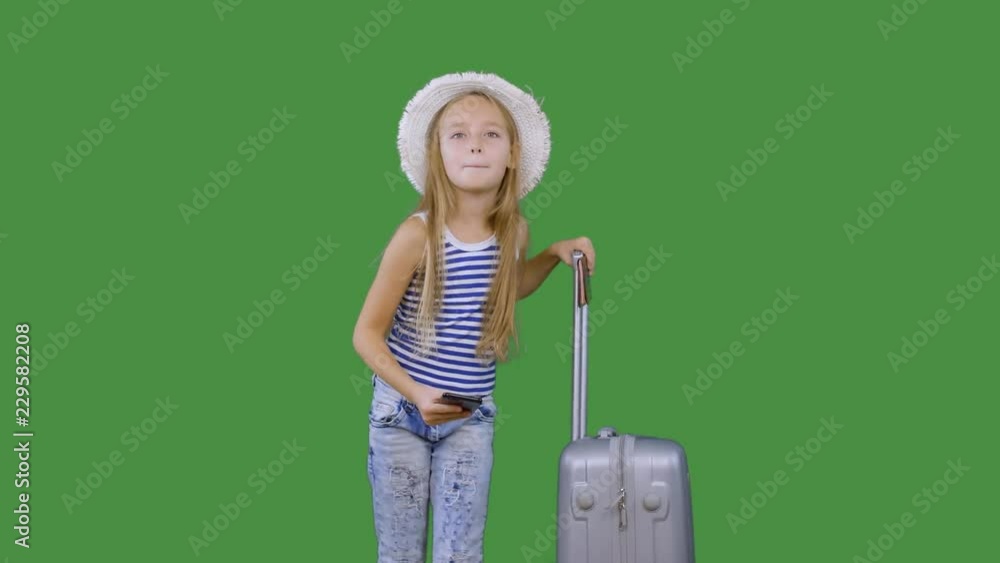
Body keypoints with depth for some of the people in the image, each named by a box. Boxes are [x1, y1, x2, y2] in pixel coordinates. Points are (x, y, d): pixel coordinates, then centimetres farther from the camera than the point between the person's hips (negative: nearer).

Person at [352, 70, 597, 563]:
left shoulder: (514, 231, -6)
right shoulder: (418, 234, -18)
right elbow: (367, 333, -13)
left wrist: (555, 253, 4)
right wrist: (416, 394, -25)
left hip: (471, 419, 2)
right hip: (400, 412, -2)